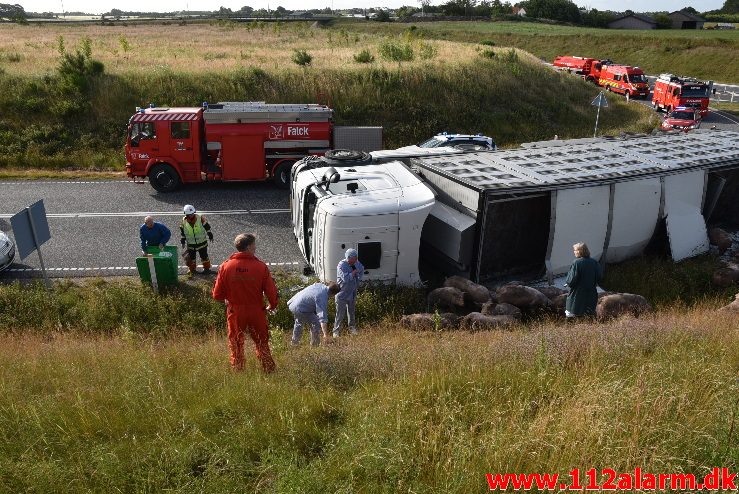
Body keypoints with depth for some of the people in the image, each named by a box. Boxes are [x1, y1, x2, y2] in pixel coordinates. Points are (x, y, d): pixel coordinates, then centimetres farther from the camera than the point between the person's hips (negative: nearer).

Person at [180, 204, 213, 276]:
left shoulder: (200, 218, -14)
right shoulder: (184, 221, -8)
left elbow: (207, 227, -3)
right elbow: (182, 232, 5)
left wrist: (210, 236, 1)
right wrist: (183, 241, 7)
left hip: (202, 242, -2)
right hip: (190, 244, 2)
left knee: (204, 256, 10)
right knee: (191, 257, 13)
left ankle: (207, 268, 28)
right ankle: (192, 269, 32)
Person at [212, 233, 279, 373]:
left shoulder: (226, 266, -9)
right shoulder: (261, 267, -14)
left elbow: (217, 295, -5)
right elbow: (271, 291, -10)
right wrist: (272, 306, 10)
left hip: (235, 313, 1)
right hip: (256, 312, -1)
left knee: (236, 344, 18)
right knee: (262, 343, 17)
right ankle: (269, 370, 24)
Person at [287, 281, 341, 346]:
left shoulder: (319, 285, -3)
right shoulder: (322, 297, -25)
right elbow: (322, 316, -29)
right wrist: (325, 334, -28)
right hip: (301, 309, -10)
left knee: (299, 323, 32)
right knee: (316, 324, -6)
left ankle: (295, 341, 48)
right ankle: (314, 345, 3)